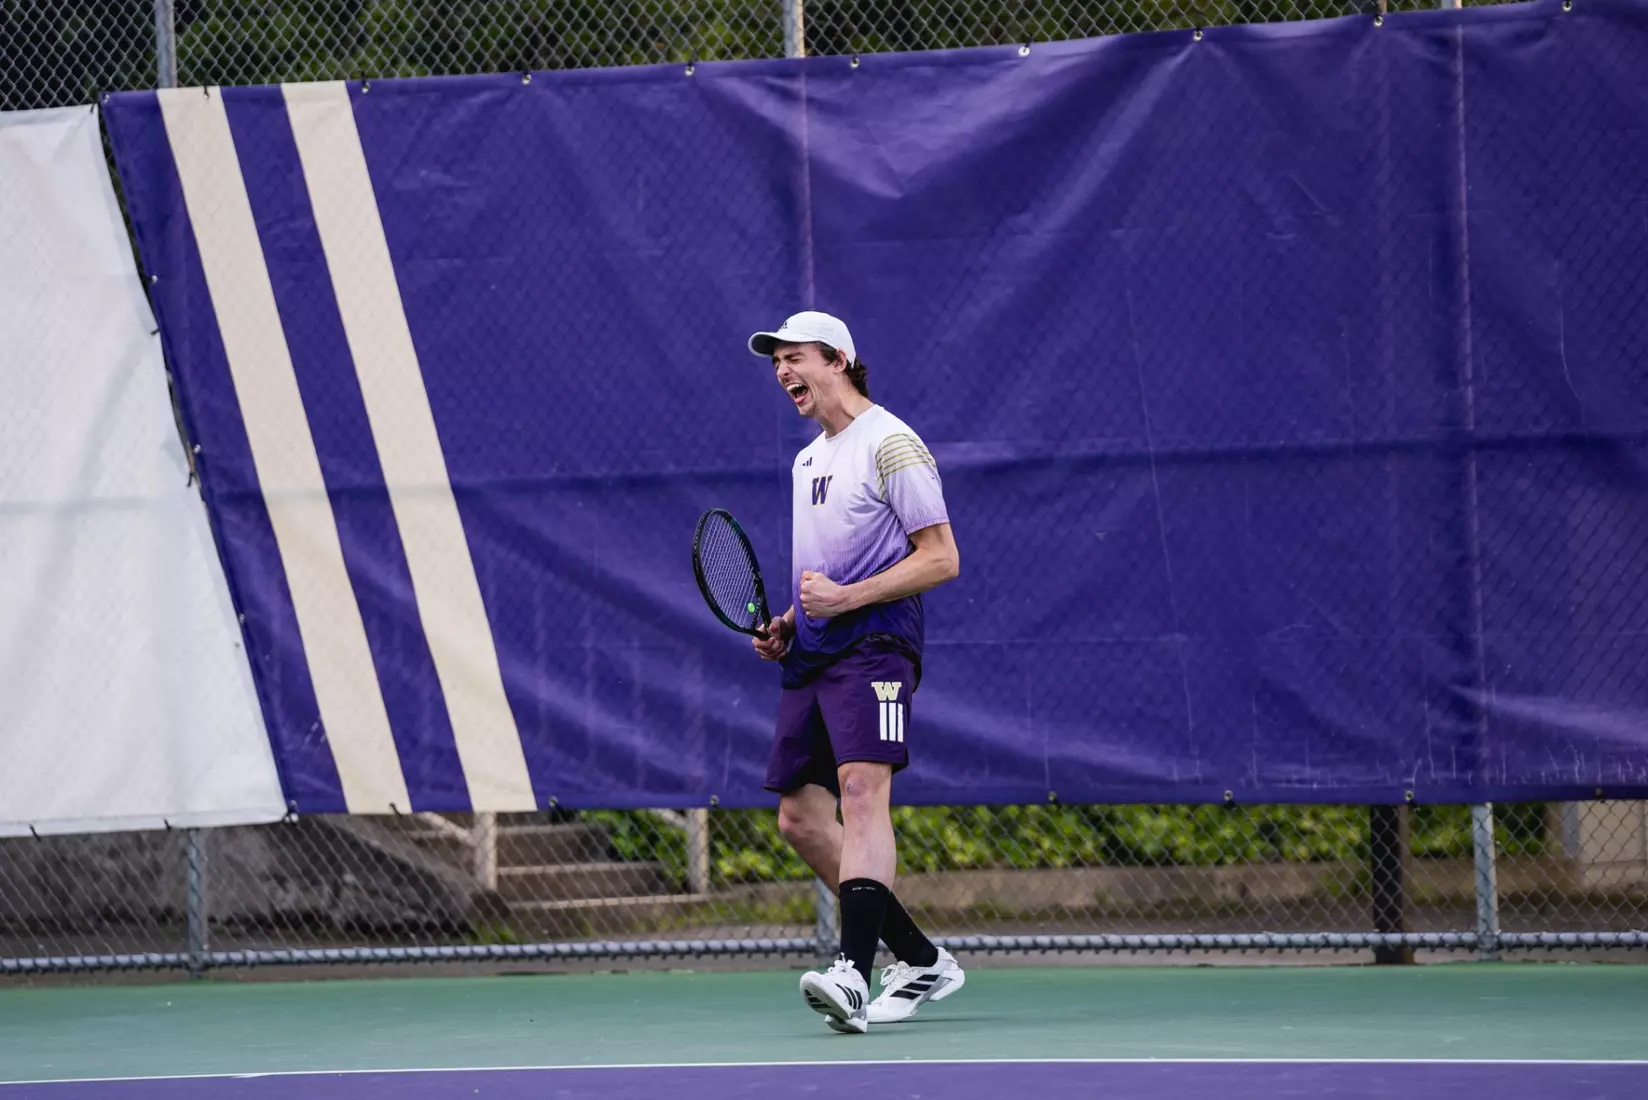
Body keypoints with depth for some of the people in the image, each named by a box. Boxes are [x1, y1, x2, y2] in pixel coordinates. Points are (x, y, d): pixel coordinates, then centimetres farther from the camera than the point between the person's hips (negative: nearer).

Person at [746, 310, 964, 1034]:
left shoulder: (891, 445, -5)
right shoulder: (807, 460, 22)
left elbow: (941, 559, -10)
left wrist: (845, 598, -18)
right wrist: (788, 624, 12)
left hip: (872, 647, -9)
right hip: (812, 654, 9)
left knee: (863, 789, -25)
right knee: (799, 818, 6)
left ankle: (854, 972, -40)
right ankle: (921, 963, 15)